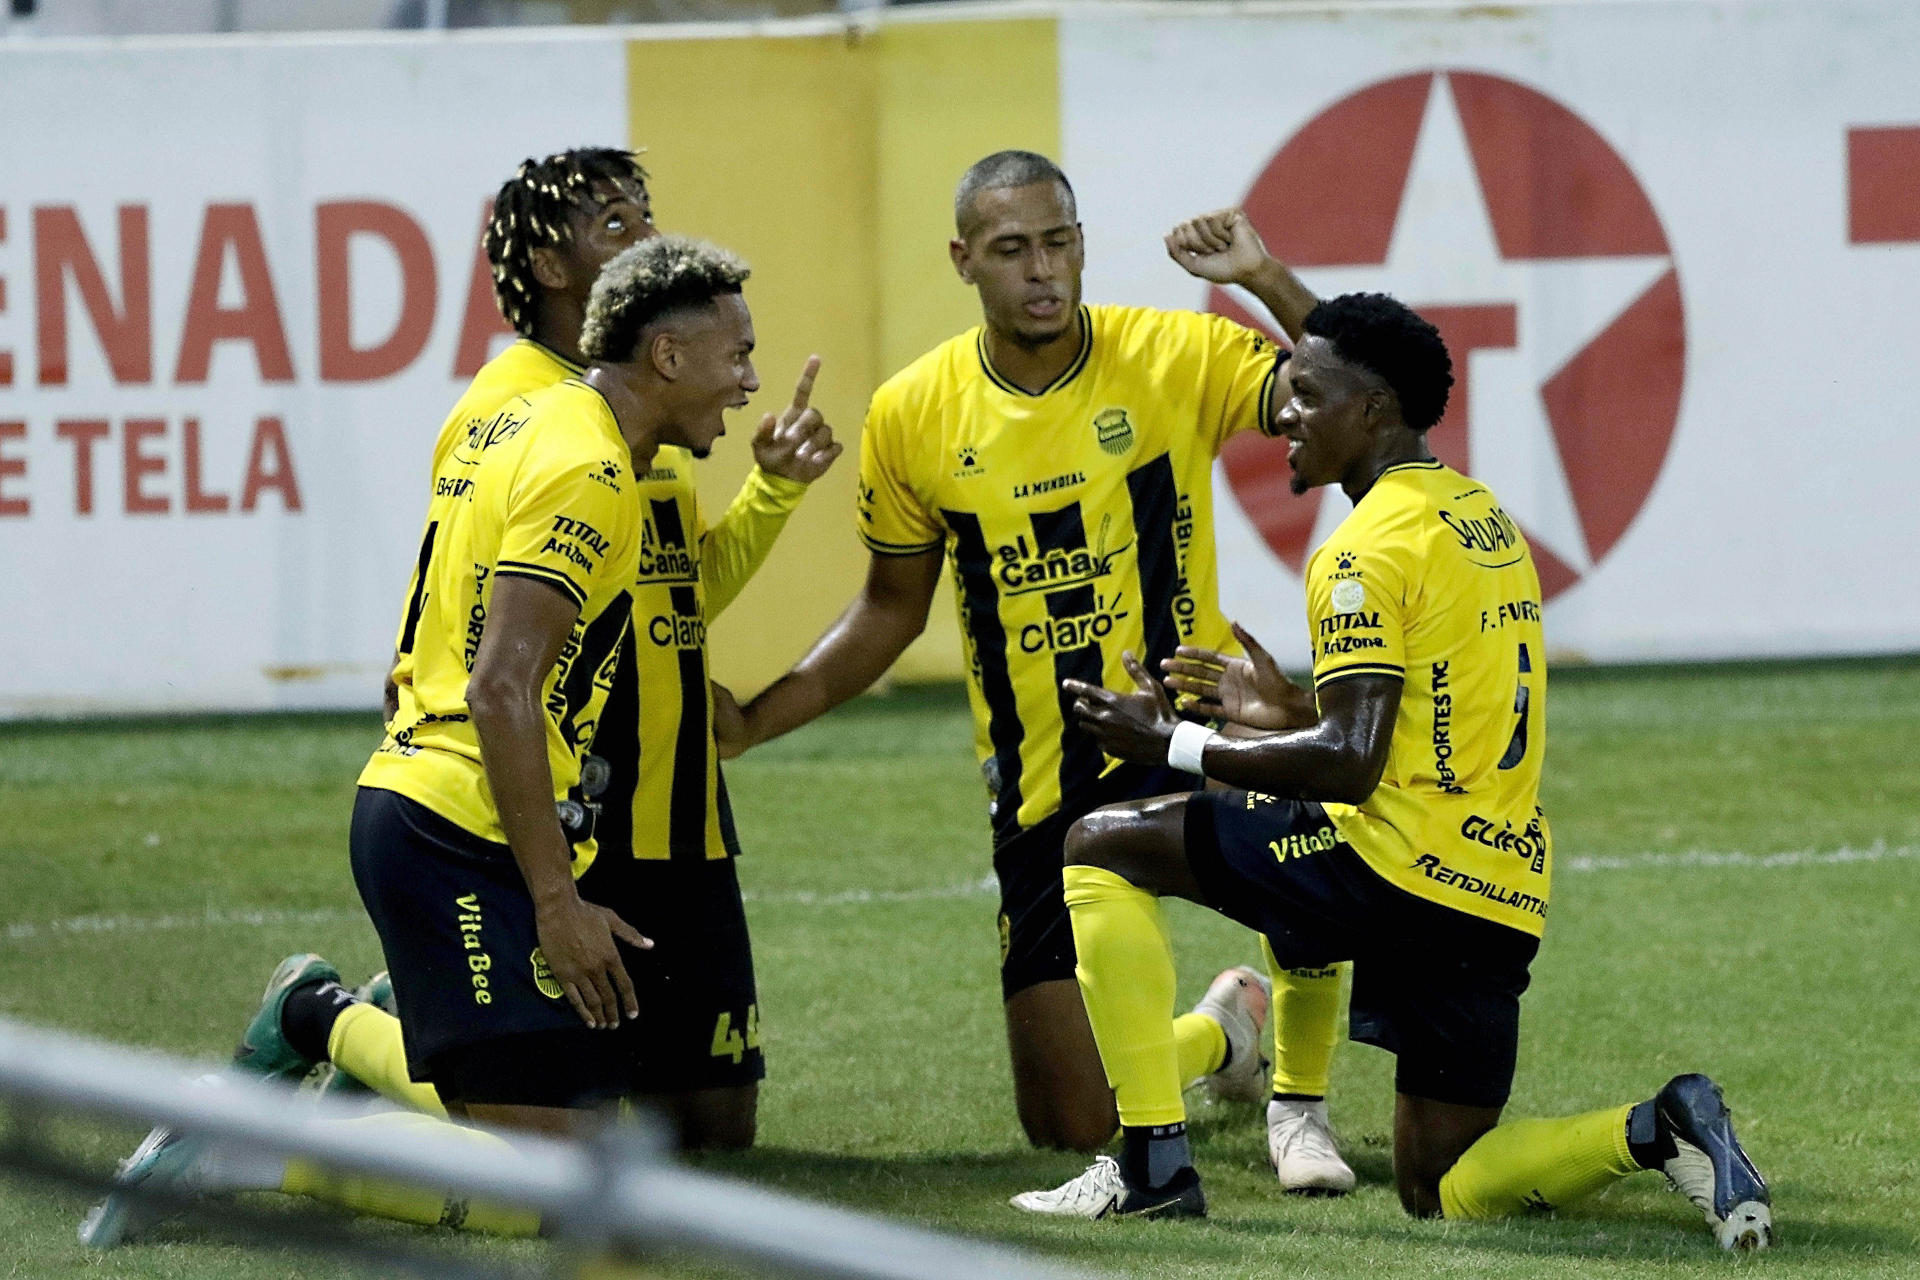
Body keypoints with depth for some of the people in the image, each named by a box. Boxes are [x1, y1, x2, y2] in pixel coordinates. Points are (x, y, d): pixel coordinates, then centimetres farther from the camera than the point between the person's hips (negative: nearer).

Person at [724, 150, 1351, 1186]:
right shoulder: (913, 417, -2)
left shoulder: (1177, 356, -8)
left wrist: (1267, 281, -25)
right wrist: (744, 722, 3)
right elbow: (892, 609, 12)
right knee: (1071, 1127, 0)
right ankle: (1222, 1029, 37)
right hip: (1041, 788, 2)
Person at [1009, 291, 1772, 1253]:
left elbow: (1350, 766, -19)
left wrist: (1171, 745, -11)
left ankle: (1156, 1166, -2)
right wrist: (1291, 712, 24)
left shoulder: (1371, 549, -11)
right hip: (1503, 899, 9)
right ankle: (1656, 1133, -6)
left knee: (1101, 848, 3)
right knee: (1440, 1192, 17)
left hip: (1403, 867, -9)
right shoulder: (1485, 518, 18)